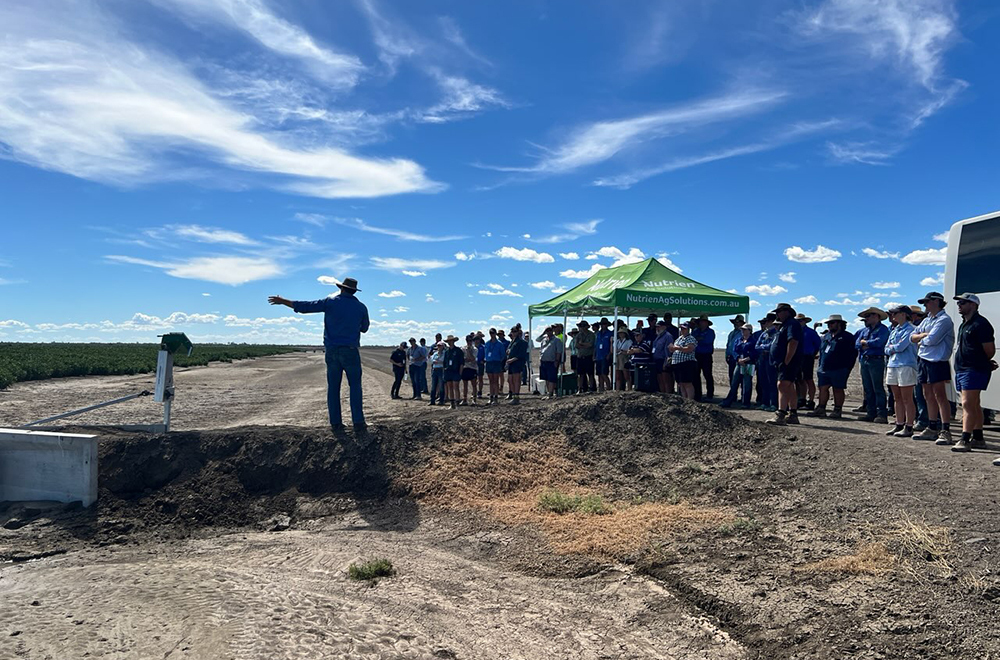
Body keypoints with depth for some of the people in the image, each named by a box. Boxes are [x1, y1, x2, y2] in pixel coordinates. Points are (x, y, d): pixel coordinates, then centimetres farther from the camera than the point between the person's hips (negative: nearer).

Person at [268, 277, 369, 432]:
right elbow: (364, 328, 16)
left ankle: (335, 423, 6)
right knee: (355, 386, 3)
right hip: (350, 350, -1)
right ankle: (358, 422, -4)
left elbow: (304, 306, 4)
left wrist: (282, 301, 15)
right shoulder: (361, 307, 2)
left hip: (332, 350, 1)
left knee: (333, 387, 7)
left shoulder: (330, 302, 1)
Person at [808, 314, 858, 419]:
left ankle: (837, 410, 8)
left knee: (838, 390, 1)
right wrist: (820, 366, 15)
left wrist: (847, 369, -11)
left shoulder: (847, 337, -2)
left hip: (838, 370, -6)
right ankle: (821, 409, 10)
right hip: (824, 369, 6)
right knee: (823, 388, 5)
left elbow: (853, 354, -6)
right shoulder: (826, 336, 17)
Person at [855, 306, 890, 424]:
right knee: (867, 389, 8)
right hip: (864, 360, 7)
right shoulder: (864, 330, 19)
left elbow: (878, 342, -18)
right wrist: (863, 345, -9)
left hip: (876, 360, -7)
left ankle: (881, 414, -6)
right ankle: (871, 413, 13)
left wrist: (864, 342, -4)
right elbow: (856, 343, 11)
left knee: (878, 388, -8)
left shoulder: (883, 329, -3)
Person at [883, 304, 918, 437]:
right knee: (897, 399, 12)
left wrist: (891, 347, 2)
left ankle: (909, 427, 0)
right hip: (892, 365, 8)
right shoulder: (894, 330, 17)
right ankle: (899, 425, 18)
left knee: (907, 399, -4)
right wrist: (894, 349, -4)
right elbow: (887, 349, 14)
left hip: (906, 365, -8)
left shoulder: (910, 329, -8)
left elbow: (901, 346, -16)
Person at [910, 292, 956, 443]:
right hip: (923, 360, 9)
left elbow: (932, 340, -19)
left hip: (937, 361, -9)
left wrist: (921, 340, 1)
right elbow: (912, 337, 14)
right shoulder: (927, 320, 19)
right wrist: (923, 335, -6)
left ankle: (945, 431, -7)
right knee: (929, 396, 11)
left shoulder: (944, 320, -9)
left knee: (940, 395, -9)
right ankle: (932, 429, 18)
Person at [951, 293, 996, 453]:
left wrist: (982, 363, 4)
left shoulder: (980, 324, -12)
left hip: (974, 369, -10)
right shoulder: (964, 325, 18)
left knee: (968, 405, -14)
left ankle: (965, 440, -16)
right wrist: (987, 363, 17)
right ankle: (978, 438, 21)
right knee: (974, 406, 14)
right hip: (962, 368, 10)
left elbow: (990, 350, -13)